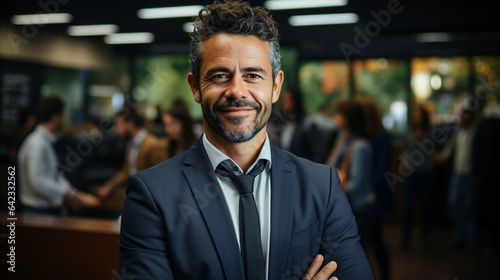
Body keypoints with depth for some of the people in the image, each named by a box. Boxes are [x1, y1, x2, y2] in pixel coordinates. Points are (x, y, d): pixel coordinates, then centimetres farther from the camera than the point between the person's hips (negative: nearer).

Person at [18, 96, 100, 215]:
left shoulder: (46, 142, 13)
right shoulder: (37, 144, -18)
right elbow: (38, 181, -25)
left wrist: (78, 195, 9)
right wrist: (67, 194, -22)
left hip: (52, 209, 9)